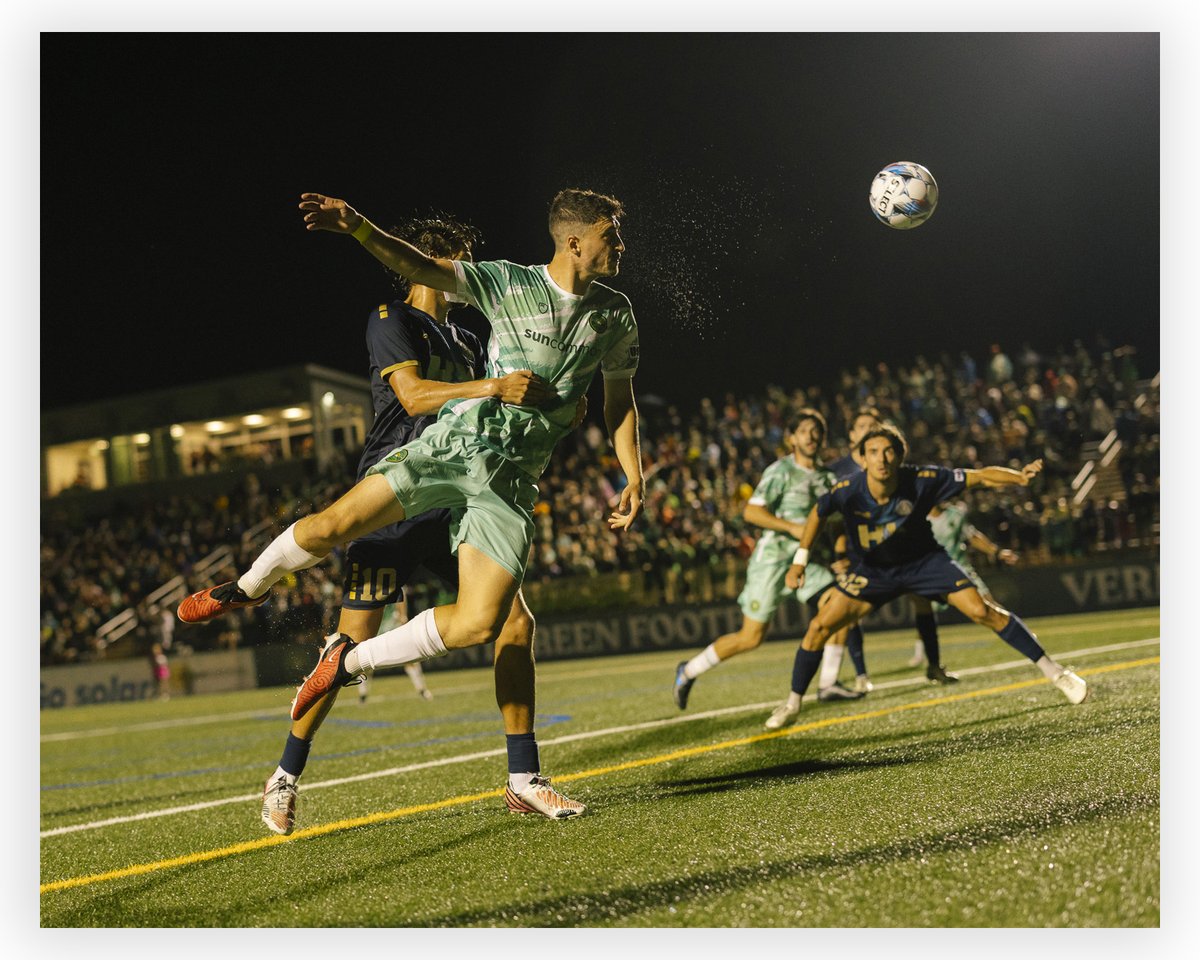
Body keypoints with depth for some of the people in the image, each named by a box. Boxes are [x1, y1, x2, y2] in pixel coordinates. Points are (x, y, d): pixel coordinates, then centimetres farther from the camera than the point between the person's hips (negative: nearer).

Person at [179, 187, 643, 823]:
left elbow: (619, 399, 20)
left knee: (479, 623, -14)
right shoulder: (509, 283, -2)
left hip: (510, 481, 2)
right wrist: (355, 225, -25)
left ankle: (349, 660, 6)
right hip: (455, 438, -2)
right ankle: (248, 587, 17)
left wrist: (633, 478, 11)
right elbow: (421, 267, -9)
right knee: (334, 525, -15)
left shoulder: (614, 314, 9)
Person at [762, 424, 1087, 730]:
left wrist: (1019, 477, -38)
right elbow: (818, 513, -3)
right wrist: (800, 558, -4)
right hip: (873, 569, 1)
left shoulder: (922, 480, -29)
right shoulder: (848, 491, -26)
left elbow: (981, 476, -22)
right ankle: (792, 703, 11)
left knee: (981, 611, -14)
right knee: (819, 627, -9)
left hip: (923, 560, -1)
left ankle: (1053, 670, 1)